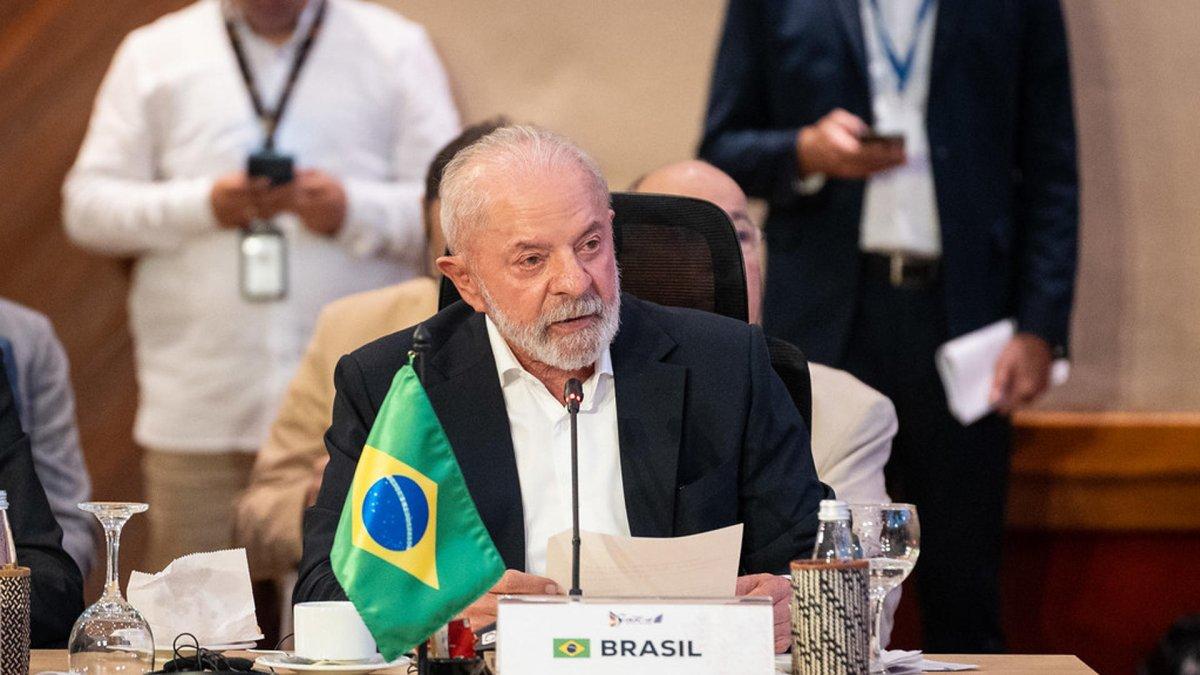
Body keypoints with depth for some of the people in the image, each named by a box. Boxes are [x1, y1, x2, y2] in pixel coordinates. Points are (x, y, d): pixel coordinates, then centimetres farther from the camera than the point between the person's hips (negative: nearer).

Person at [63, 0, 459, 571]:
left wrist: (354, 211, -14)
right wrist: (203, 206, -8)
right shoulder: (153, 53, 13)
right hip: (199, 397, 1)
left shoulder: (396, 47, 11)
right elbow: (87, 207, 7)